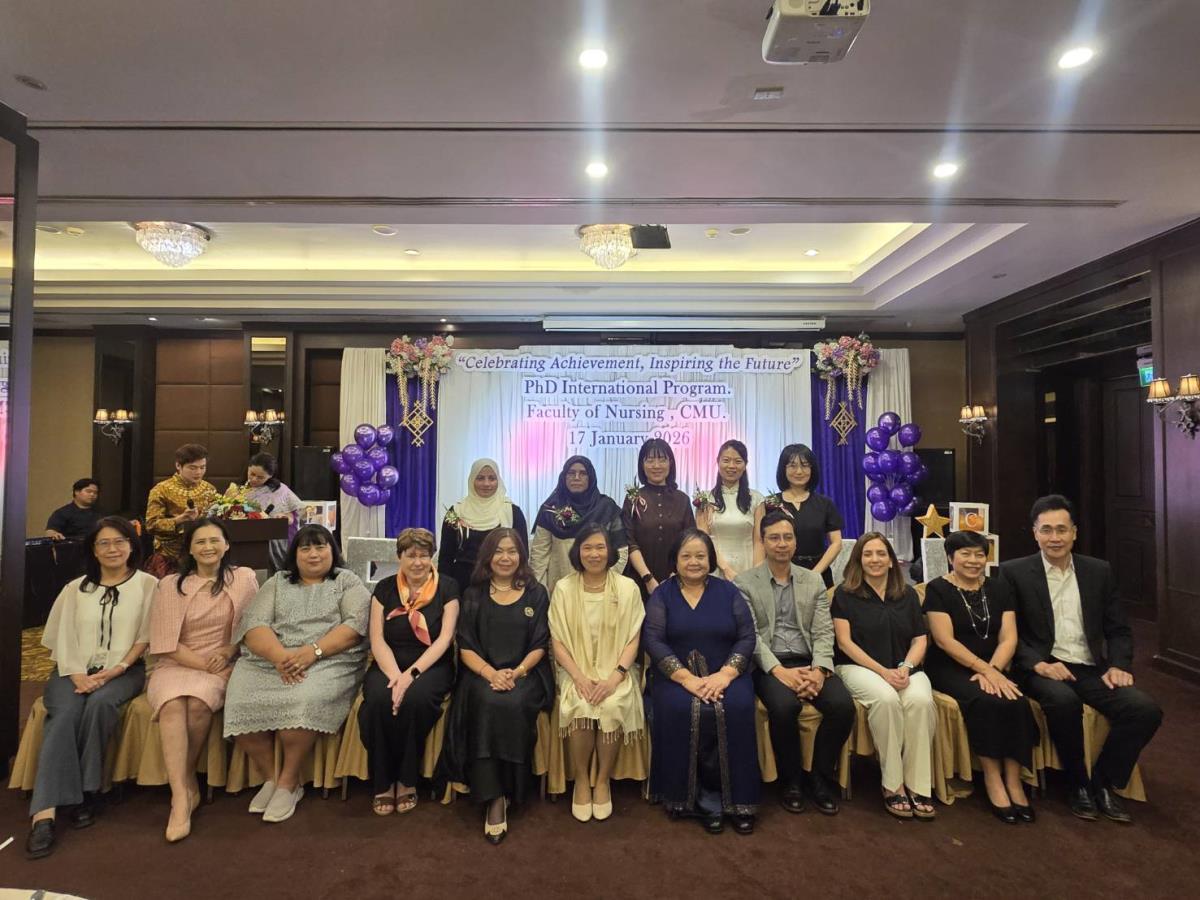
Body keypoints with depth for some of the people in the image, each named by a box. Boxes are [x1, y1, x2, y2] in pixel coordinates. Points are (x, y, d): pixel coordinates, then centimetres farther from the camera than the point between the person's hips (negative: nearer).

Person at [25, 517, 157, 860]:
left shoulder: (147, 585, 7)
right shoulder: (76, 588, 16)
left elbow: (146, 637, 1)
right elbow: (63, 638, 7)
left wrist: (116, 669, -13)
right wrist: (76, 674, -10)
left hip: (123, 671, -2)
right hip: (75, 670, 2)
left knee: (100, 703, -34)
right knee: (64, 713, -30)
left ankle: (87, 792, -21)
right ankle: (45, 812, -37)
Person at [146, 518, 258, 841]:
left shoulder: (243, 578, 4)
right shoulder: (170, 585, 4)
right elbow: (167, 644, -2)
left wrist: (228, 652, -10)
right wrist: (206, 665, -12)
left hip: (222, 666, 0)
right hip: (176, 665, 1)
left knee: (199, 703, -32)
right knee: (173, 704, -32)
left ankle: (186, 781, -11)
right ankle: (181, 796, -33)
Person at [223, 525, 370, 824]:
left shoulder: (347, 581, 10)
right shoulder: (277, 582, 18)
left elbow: (356, 623, -5)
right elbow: (254, 624, 3)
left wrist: (313, 651, -19)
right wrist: (280, 656, -17)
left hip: (328, 662, -3)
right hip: (269, 660, 3)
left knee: (304, 700, -33)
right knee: (242, 703, -25)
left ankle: (289, 780, -10)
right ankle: (272, 776, -2)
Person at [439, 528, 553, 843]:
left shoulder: (536, 594, 12)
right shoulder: (473, 595, 14)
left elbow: (539, 645, 6)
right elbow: (465, 646, 5)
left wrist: (517, 672, -13)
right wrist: (491, 673, -14)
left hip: (525, 674, 0)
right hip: (482, 674, 1)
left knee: (512, 705, -32)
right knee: (487, 703, -32)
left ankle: (502, 794, -18)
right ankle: (493, 796, -25)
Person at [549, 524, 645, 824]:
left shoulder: (627, 588, 1)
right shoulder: (563, 588, 1)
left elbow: (633, 639, -2)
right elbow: (557, 641, -1)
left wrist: (614, 677, -17)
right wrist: (579, 677, -16)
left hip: (615, 671, 0)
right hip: (576, 671, 0)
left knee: (612, 706, -29)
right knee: (580, 707, -29)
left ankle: (603, 780, -6)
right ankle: (581, 779, -5)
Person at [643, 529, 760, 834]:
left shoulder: (728, 592, 9)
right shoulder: (662, 595, 5)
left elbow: (747, 637, 2)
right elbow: (653, 640, -6)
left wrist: (724, 675, -15)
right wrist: (687, 678, -18)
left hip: (725, 676, 1)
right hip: (677, 677, -1)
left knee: (736, 708, -28)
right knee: (681, 710, -30)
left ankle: (737, 799, -12)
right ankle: (694, 797, -12)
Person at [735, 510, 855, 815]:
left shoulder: (813, 581, 13)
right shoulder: (744, 583, 2)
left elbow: (823, 632, 5)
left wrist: (820, 669, -14)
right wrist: (779, 670, -20)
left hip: (808, 662, 3)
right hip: (769, 665, -3)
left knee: (843, 704, -24)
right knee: (784, 706, -33)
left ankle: (820, 778, 0)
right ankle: (791, 780, -5)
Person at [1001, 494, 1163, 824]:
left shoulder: (1099, 571, 11)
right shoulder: (1015, 572, -1)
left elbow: (1118, 630, 13)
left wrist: (1118, 665, -6)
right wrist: (1039, 664, -18)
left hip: (1091, 669, 4)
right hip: (1043, 669, -4)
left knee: (1146, 709, -21)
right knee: (1064, 701, -35)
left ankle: (1102, 781, 1)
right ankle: (1078, 783, -8)